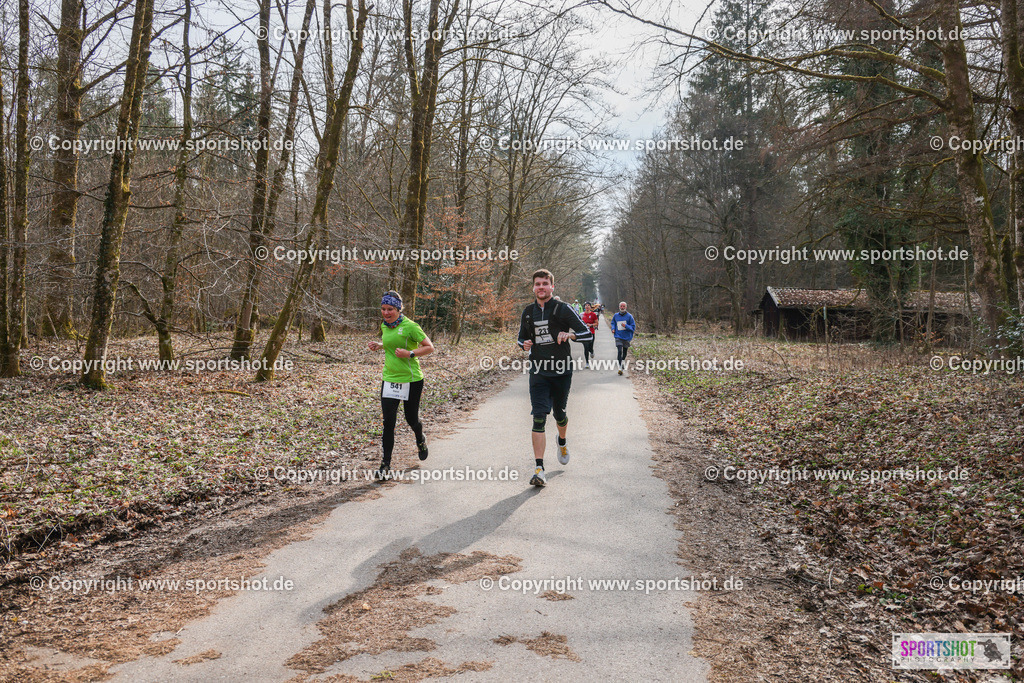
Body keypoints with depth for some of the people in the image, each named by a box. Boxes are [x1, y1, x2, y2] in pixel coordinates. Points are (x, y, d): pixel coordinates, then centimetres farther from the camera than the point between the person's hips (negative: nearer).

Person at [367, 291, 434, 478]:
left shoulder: (410, 326, -14)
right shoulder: (384, 326, 6)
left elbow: (429, 347, -11)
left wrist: (410, 354, -23)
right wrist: (379, 345, 7)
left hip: (411, 380, -5)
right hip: (389, 379, 5)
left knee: (411, 419, 10)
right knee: (388, 422, -3)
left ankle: (420, 441, 46)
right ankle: (386, 464, 2)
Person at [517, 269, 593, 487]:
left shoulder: (563, 309, -4)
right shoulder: (528, 312, 8)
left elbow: (587, 333, -4)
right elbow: (522, 337, 23)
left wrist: (569, 334, -23)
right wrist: (524, 345, 0)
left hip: (562, 371, -1)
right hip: (538, 372, 2)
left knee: (559, 414, 14)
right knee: (539, 418, -10)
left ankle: (562, 442, 49)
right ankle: (539, 469, -13)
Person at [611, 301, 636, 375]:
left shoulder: (629, 316, -5)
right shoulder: (615, 316, 3)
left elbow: (633, 327, -6)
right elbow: (613, 323, 21)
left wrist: (626, 326, -22)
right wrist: (613, 328, 1)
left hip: (626, 337, 0)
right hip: (618, 337, 0)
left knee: (625, 351, 15)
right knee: (619, 351, -15)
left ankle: (623, 360, 45)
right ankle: (620, 367, -15)